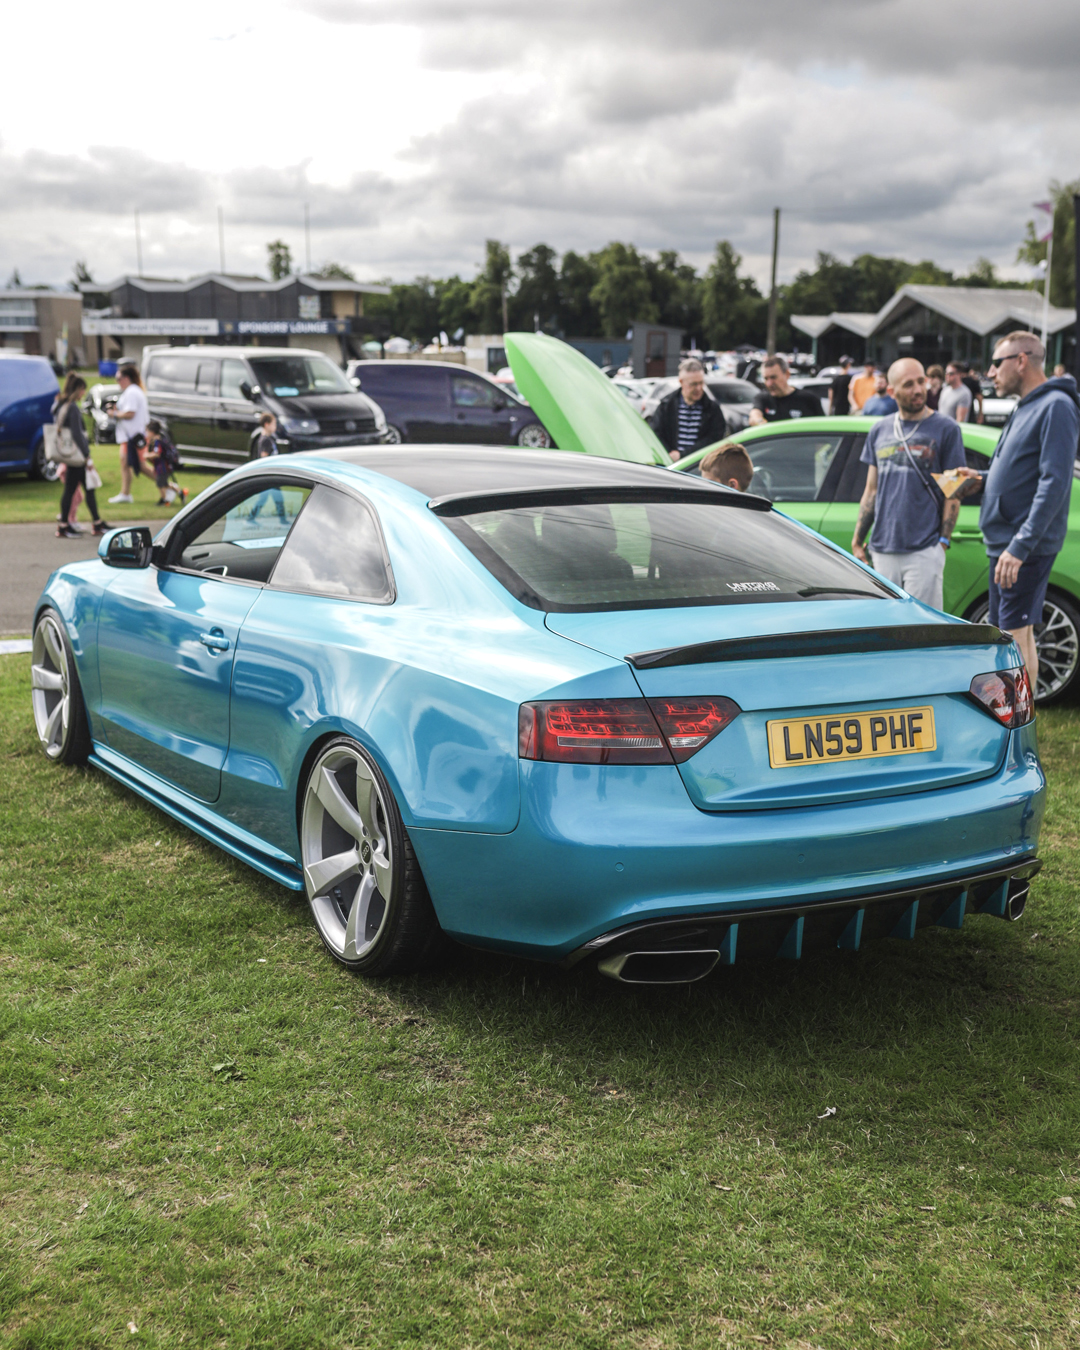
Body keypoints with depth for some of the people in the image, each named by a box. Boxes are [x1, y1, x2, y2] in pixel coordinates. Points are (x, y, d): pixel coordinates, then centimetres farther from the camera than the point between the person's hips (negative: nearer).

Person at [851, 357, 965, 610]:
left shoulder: (945, 429, 0)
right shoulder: (879, 431, 13)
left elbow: (953, 494, -1)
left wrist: (943, 542, -8)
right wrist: (857, 540, 13)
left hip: (924, 551, -4)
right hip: (882, 549, 4)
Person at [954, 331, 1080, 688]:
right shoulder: (1025, 408, 17)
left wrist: (1021, 545, -26)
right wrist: (983, 481, 8)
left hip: (1026, 549, -10)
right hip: (1004, 543, 10)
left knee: (1016, 634, -9)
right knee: (1010, 635, 14)